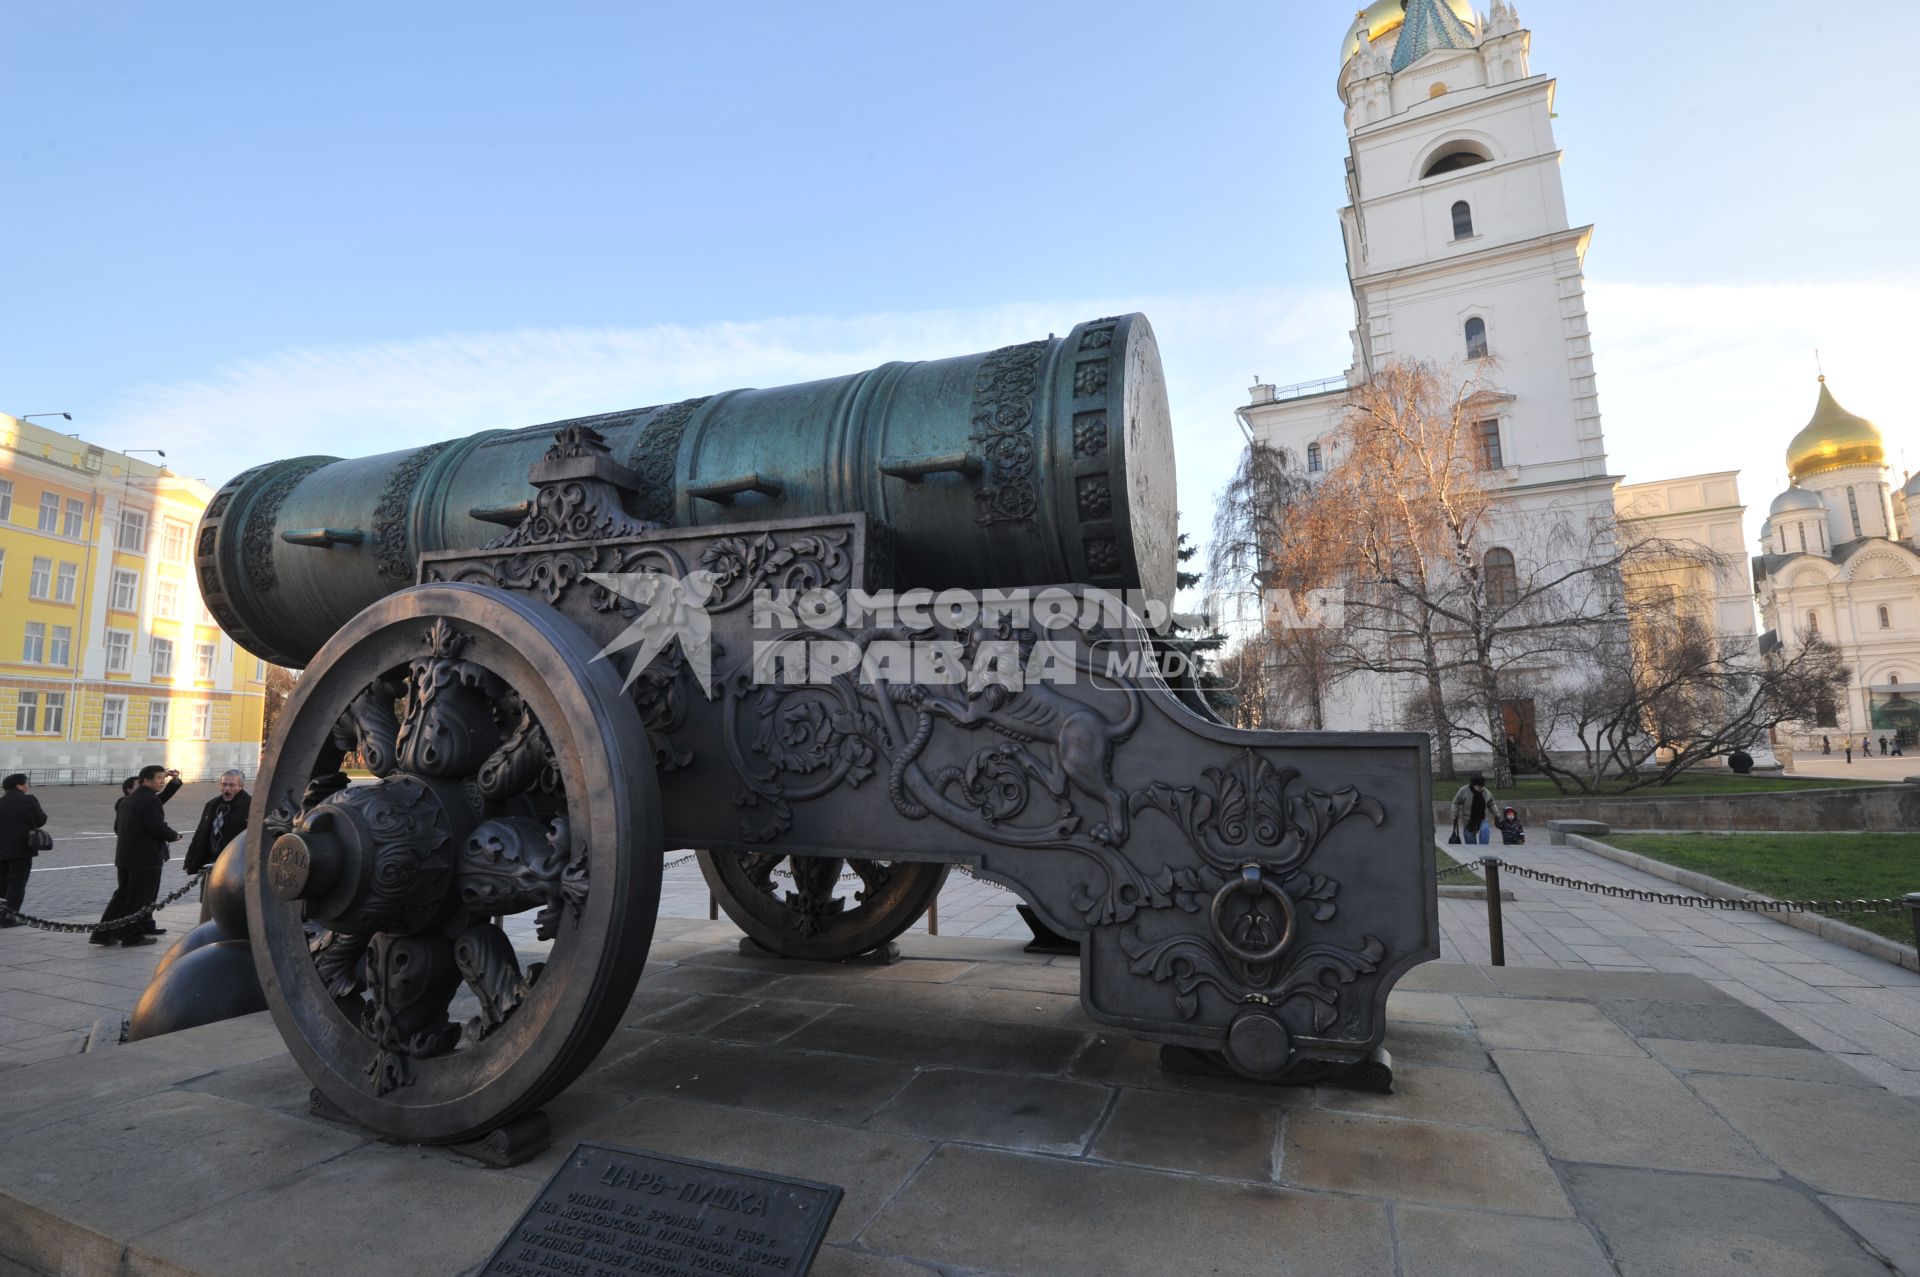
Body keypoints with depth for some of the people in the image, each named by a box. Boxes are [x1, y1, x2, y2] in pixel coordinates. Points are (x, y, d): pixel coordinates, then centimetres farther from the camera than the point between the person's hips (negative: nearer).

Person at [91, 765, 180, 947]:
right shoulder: (150, 799, -16)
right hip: (146, 857, -9)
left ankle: (102, 934, 16)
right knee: (141, 898, 1)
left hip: (124, 855, 9)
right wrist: (173, 835, -5)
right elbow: (157, 827, -22)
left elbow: (117, 826, 20)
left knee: (123, 895, 16)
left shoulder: (127, 800, 14)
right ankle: (133, 936, 7)